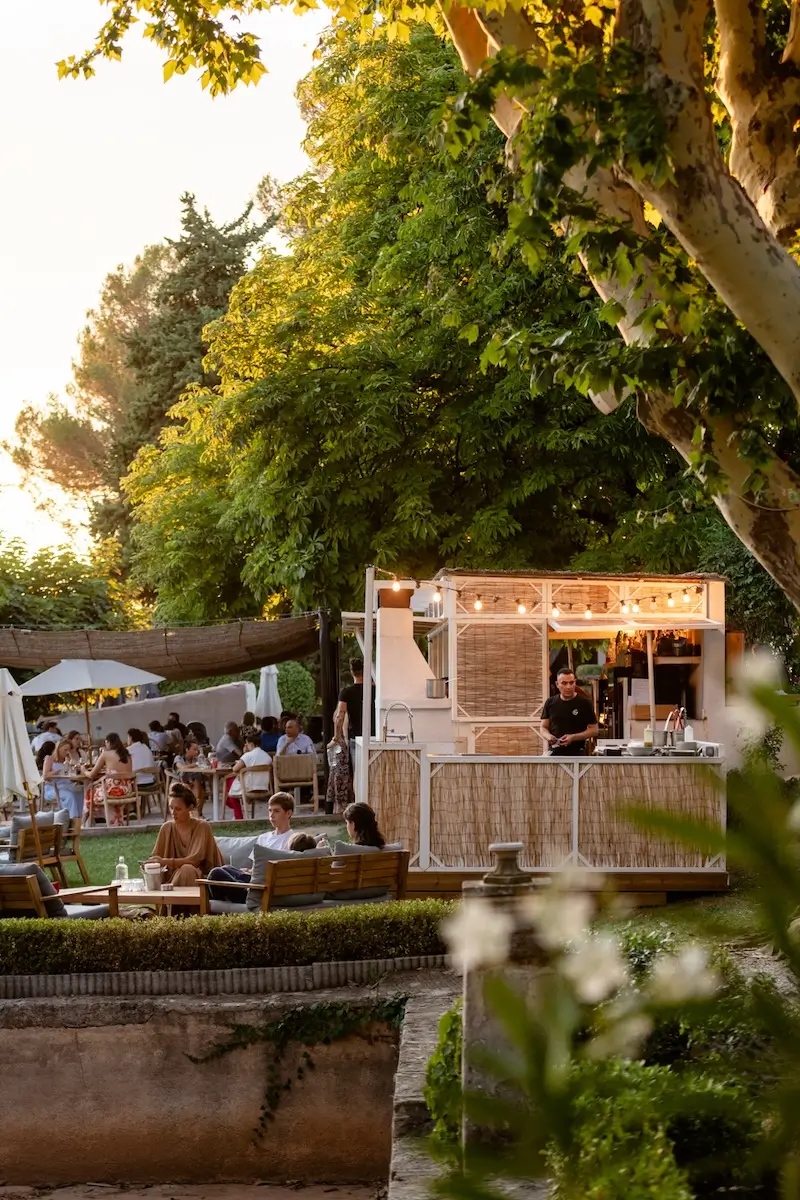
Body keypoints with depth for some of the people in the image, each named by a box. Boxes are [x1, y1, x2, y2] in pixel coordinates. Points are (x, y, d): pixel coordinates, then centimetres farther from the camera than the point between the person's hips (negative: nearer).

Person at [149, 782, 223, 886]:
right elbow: (156, 857, 8)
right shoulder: (166, 828, 6)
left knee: (187, 869, -37)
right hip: (175, 876, 3)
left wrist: (165, 861, -28)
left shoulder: (202, 827, -8)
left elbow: (195, 860, -18)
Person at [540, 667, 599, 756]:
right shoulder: (550, 703, 8)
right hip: (554, 753, 3)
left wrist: (573, 737, -16)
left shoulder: (584, 703, -2)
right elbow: (544, 727, 14)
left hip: (577, 753, -3)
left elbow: (593, 730, -1)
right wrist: (548, 736, -11)